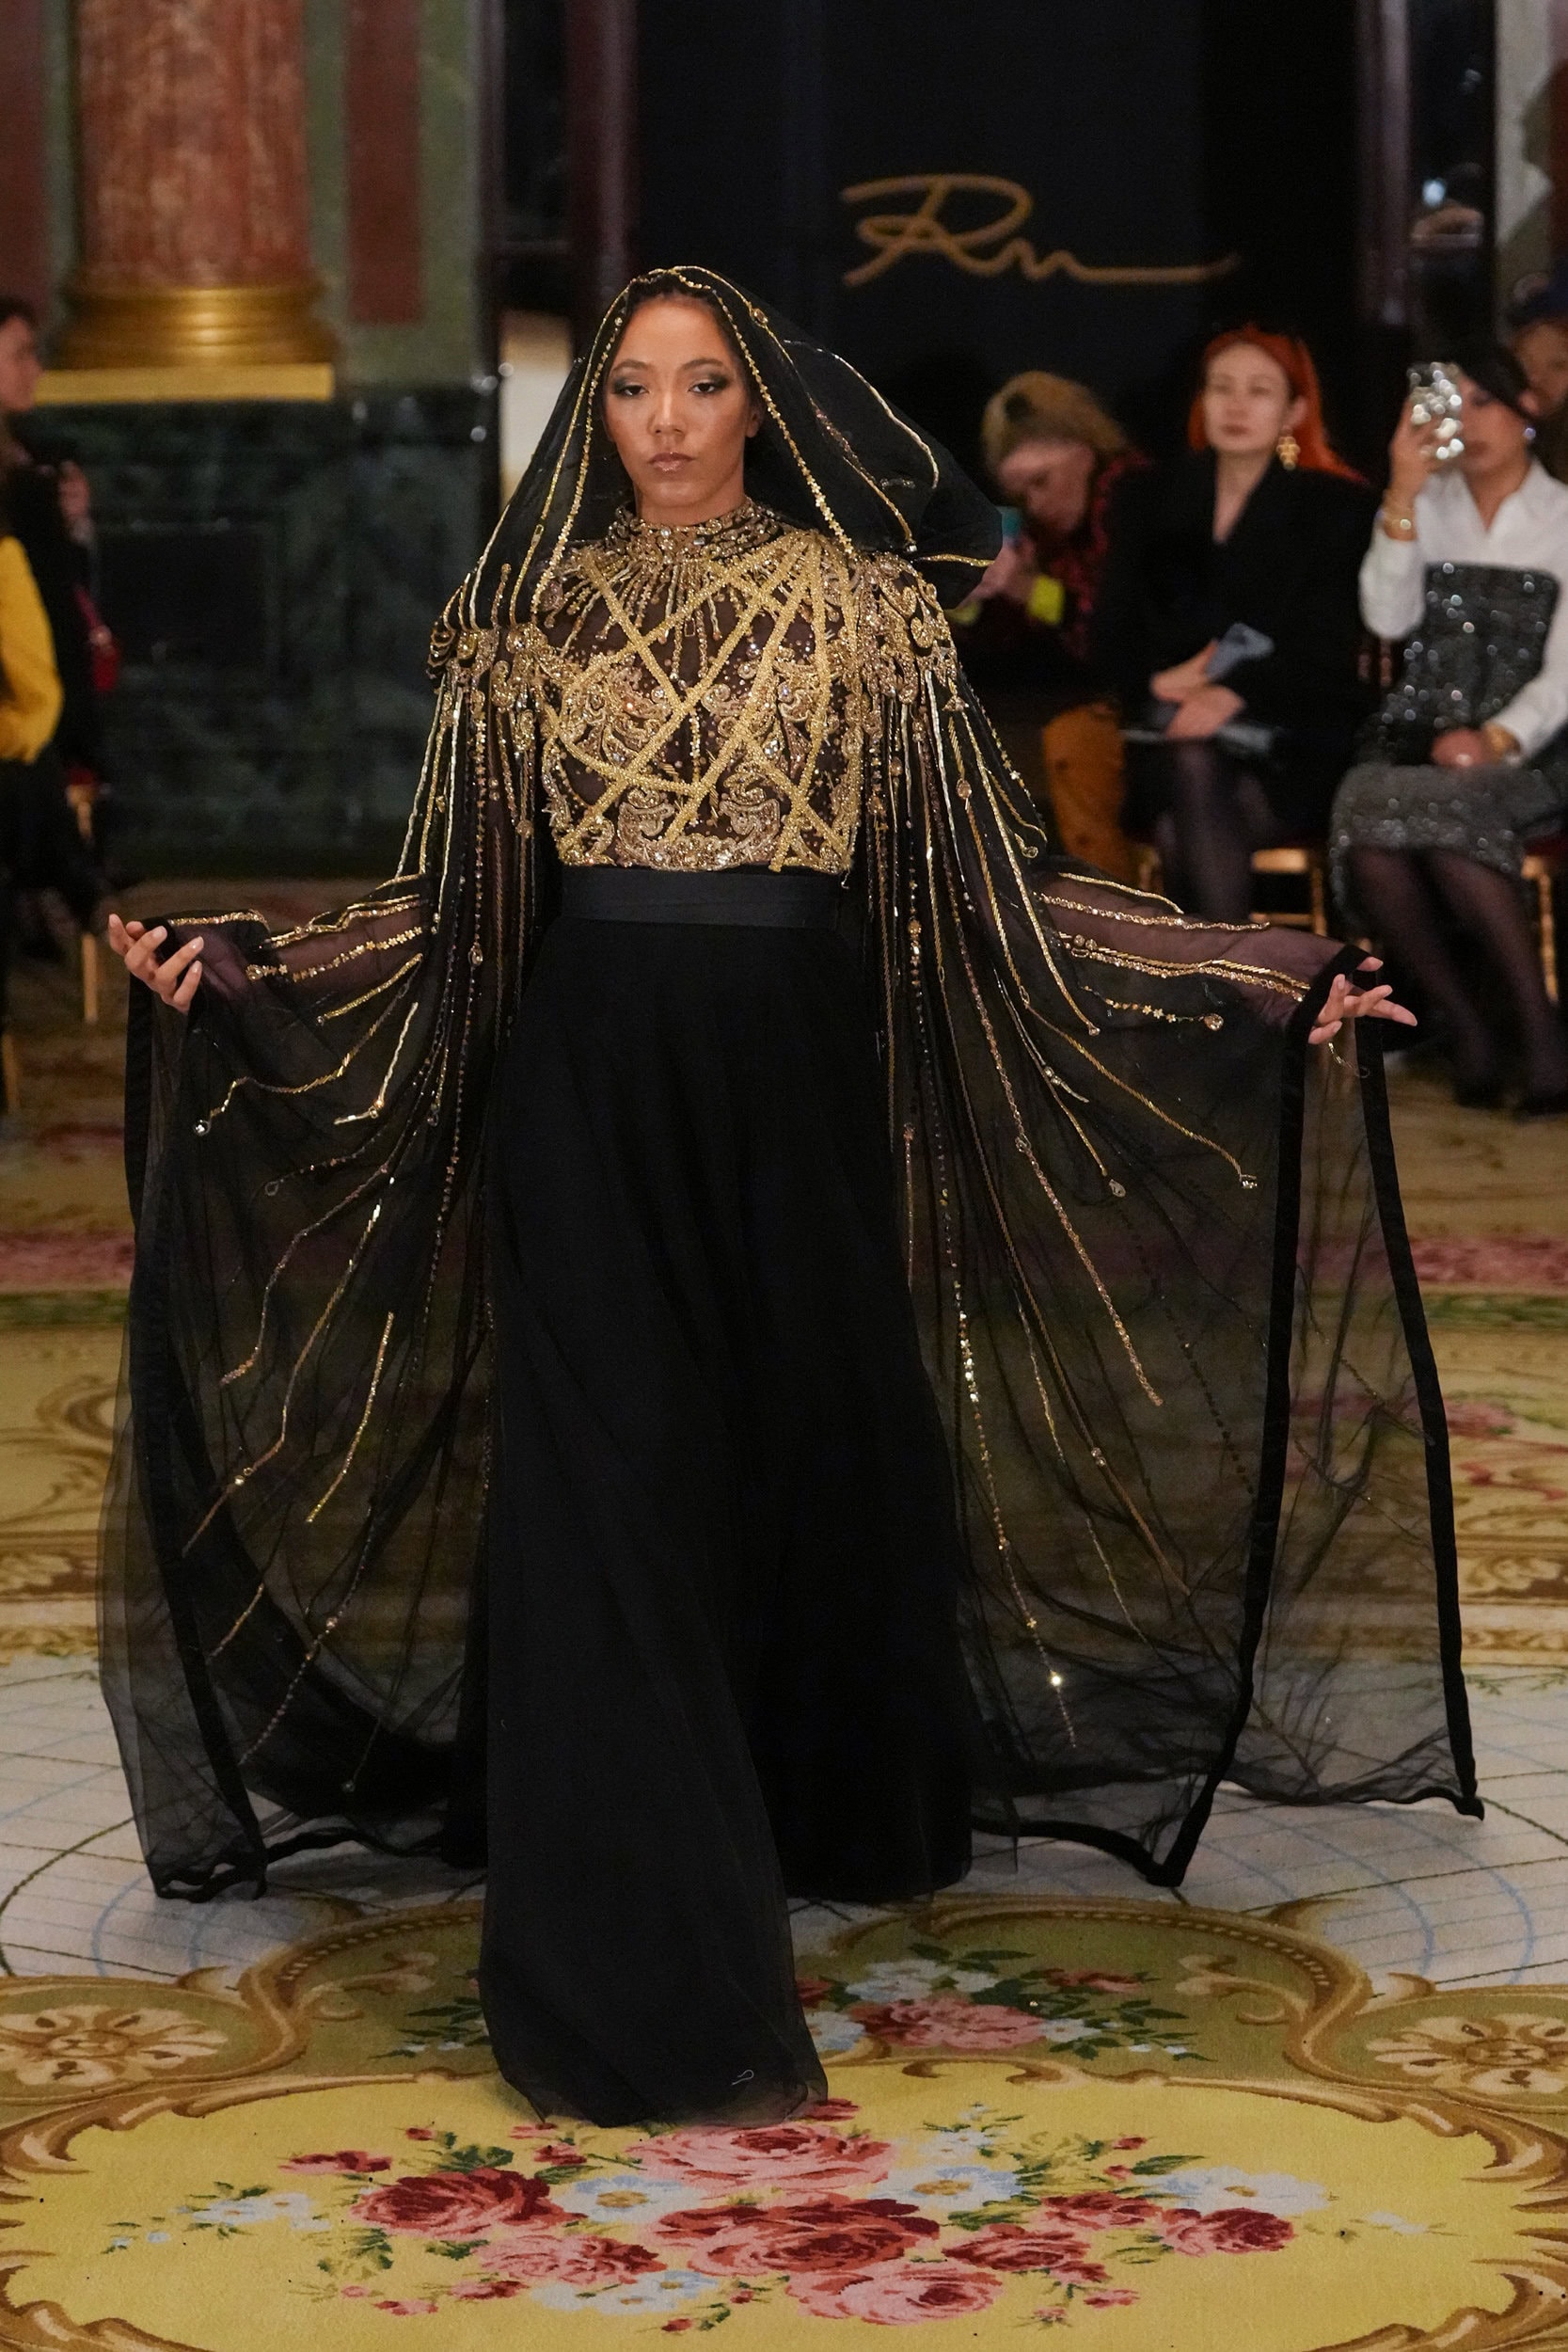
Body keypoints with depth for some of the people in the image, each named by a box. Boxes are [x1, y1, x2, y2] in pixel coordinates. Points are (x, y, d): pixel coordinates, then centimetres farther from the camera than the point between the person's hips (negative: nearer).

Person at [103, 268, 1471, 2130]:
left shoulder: (861, 606, 4)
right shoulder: (530, 615, 7)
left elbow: (984, 869, 2)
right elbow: (451, 894, 7)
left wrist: (1258, 980, -5)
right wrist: (242, 965, -7)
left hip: (801, 1077, 0)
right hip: (591, 1081, 0)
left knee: (816, 1448, 7)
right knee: (611, 1484, -4)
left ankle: (828, 1810, 33)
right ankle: (643, 1964, -1)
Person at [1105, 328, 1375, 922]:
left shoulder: (1338, 508, 7)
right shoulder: (1162, 501, 18)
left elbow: (1325, 644, -4)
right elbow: (1119, 624, 13)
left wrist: (1236, 694, -21)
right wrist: (1158, 679, -10)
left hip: (1292, 745, -2)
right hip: (1176, 731, 2)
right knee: (1192, 768, -35)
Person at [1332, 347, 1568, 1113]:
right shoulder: (1426, 508, 17)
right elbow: (1389, 618, 0)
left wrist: (1500, 739, -19)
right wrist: (1403, 496, -7)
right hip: (1419, 735, 3)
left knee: (1434, 806, -38)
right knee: (1369, 838, -33)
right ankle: (1464, 1025, -19)